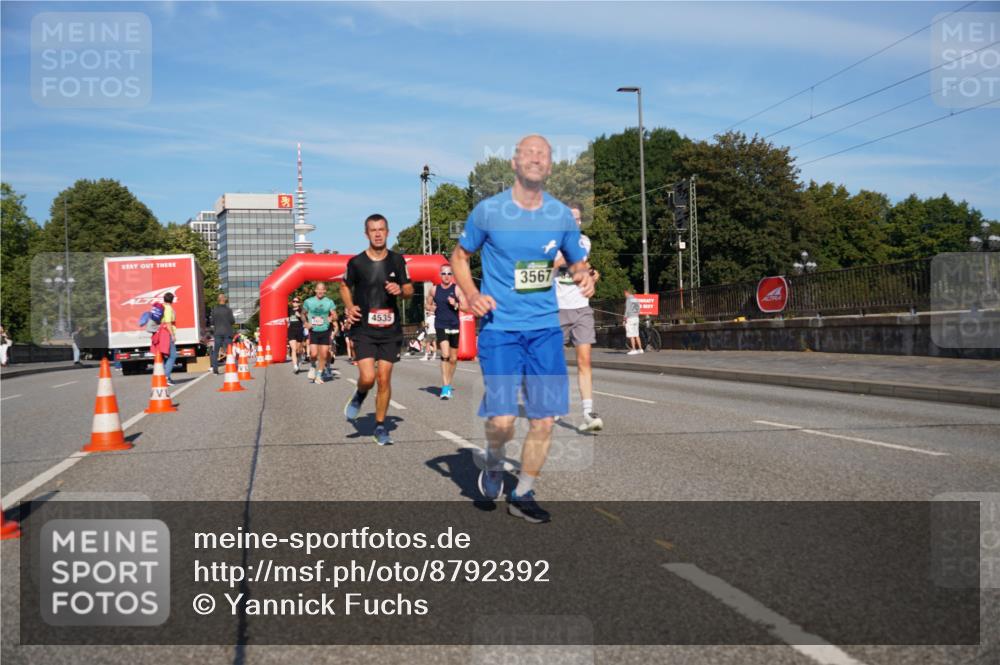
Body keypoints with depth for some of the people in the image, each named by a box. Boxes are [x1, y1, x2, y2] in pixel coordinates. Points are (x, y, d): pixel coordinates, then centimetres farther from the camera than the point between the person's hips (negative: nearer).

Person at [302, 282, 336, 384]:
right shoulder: (308, 301, 0)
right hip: (313, 331, -1)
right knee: (314, 354, -13)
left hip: (325, 331, 1)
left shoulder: (329, 302, 0)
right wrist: (305, 323, -6)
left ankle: (319, 375, 16)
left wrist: (332, 318, -25)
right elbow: (303, 314, 12)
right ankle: (312, 367, 19)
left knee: (323, 355, 1)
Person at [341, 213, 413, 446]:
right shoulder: (356, 262, -2)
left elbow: (410, 290, 11)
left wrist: (400, 290, -12)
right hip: (363, 329, -2)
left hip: (390, 330, 2)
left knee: (384, 379, 2)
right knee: (368, 377, -14)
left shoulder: (397, 260, 3)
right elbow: (345, 286, 14)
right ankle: (359, 396, 23)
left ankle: (380, 426, 17)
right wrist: (349, 306, -4)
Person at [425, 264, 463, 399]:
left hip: (454, 326, 1)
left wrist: (455, 305, -22)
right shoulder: (434, 289, 5)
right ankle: (445, 388, -18)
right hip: (440, 326, -1)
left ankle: (448, 384, 29)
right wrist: (432, 308, -1)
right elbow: (427, 304, 20)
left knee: (453, 358, 10)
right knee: (445, 355, -18)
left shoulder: (457, 289, 0)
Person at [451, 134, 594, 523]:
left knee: (544, 420, 3)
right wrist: (470, 294, -8)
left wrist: (584, 276, -6)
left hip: (546, 327, 3)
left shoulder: (562, 215, 5)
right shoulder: (488, 211, -2)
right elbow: (460, 256, 10)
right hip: (499, 327, -3)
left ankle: (523, 495, 23)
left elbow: (578, 262, 18)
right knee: (502, 420, -12)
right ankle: (494, 464, 24)